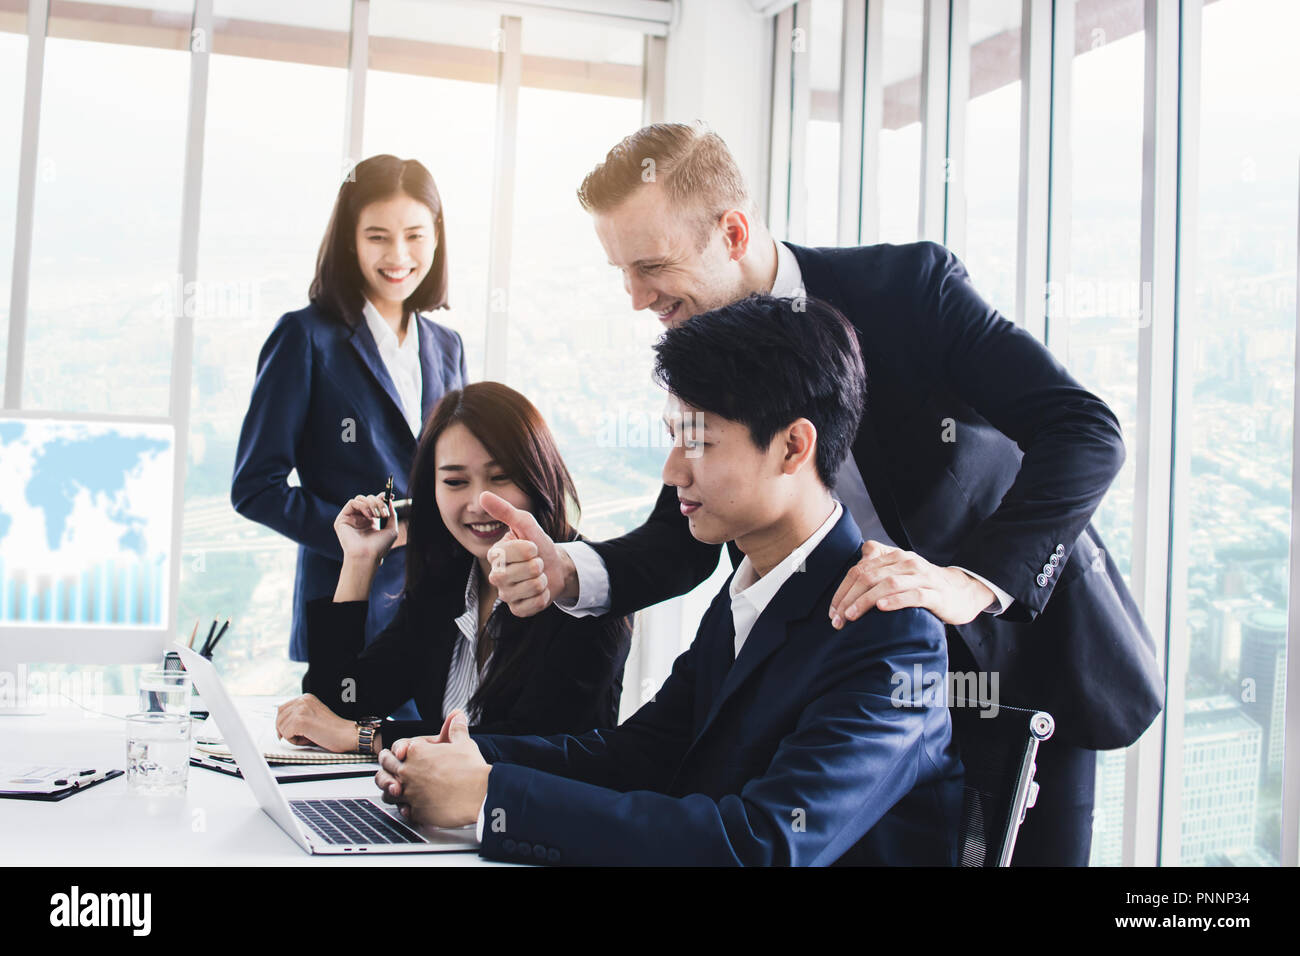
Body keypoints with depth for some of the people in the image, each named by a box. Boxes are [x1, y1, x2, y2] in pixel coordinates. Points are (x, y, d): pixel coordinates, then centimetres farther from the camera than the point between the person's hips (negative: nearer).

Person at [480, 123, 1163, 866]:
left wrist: (971, 580, -38)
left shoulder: (908, 284, -20)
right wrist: (570, 572, -18)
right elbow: (683, 540, 3)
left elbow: (1087, 432, -25)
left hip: (1029, 661, -4)